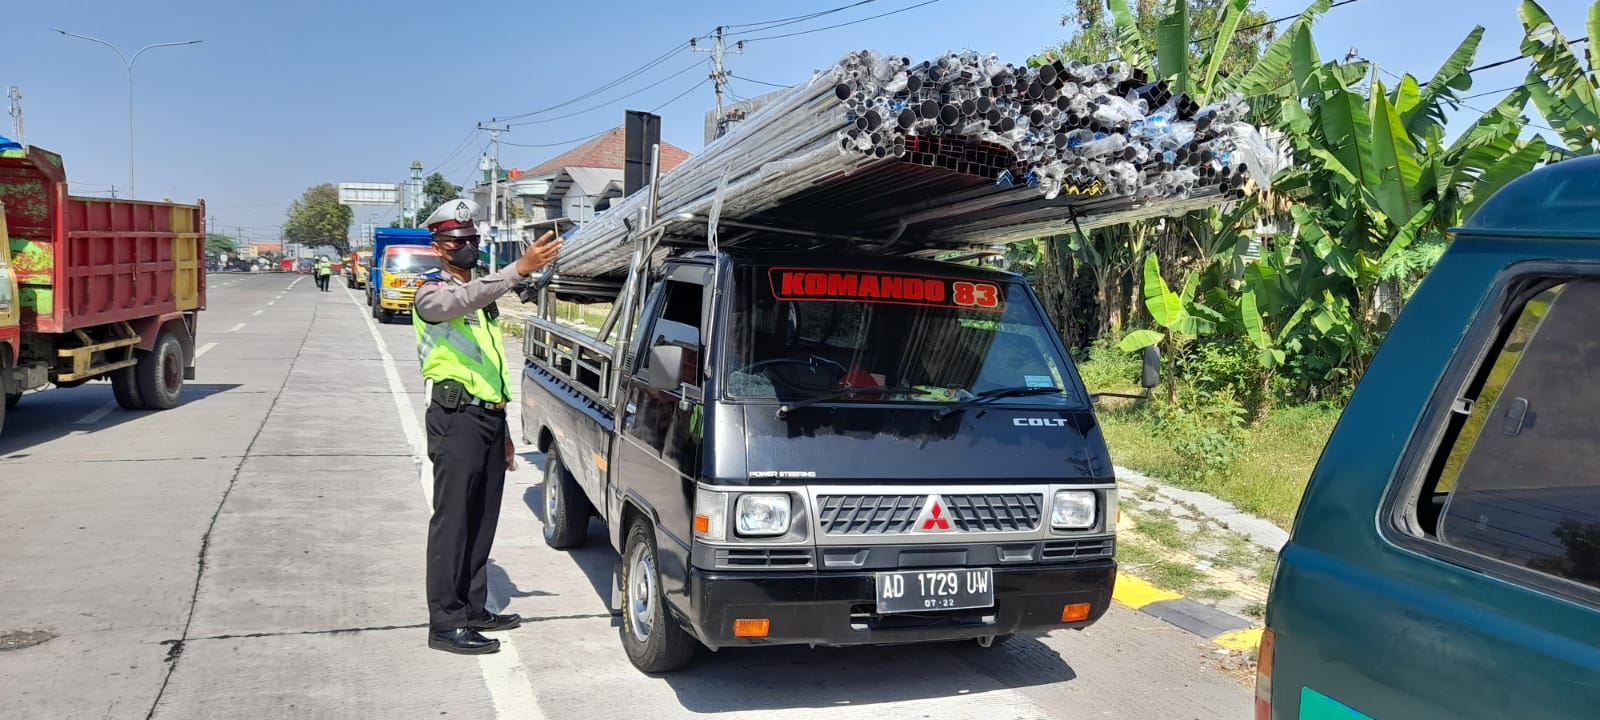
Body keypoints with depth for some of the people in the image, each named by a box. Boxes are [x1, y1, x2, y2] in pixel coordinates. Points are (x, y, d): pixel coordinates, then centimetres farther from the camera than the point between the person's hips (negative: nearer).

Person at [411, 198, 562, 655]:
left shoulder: (483, 296, 21)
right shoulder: (433, 294, -5)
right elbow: (464, 301, -31)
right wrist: (519, 269, -44)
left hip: (490, 418, 8)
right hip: (457, 420, -8)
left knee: (482, 521, 11)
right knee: (452, 522, -7)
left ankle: (472, 608, 20)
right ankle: (445, 624, -4)